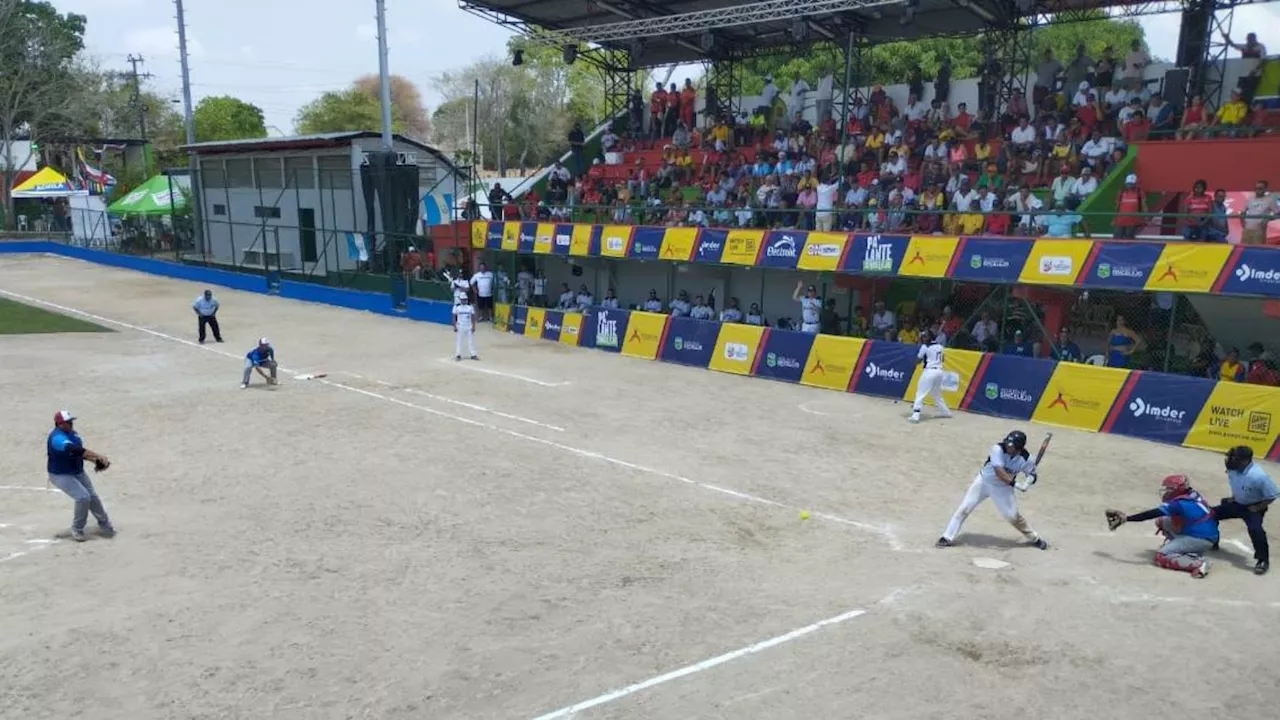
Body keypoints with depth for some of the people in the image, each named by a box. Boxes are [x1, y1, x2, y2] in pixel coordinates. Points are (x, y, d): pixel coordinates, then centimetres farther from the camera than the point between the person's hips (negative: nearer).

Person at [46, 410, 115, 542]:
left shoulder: (73, 433, 1)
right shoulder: (57, 438, -27)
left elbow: (80, 451, 6)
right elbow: (76, 450, -40)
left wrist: (95, 461, -11)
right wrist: (99, 457, -46)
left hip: (78, 472, 9)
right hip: (61, 475, -8)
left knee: (93, 497, 10)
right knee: (83, 497, -19)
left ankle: (105, 526, 25)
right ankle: (77, 529, 1)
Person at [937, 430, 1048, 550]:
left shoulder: (1025, 458, -18)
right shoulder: (998, 449, -29)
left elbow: (1032, 474, -3)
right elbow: (999, 471, -37)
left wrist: (1028, 482, -26)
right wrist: (1014, 483, -47)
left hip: (1003, 487, 1)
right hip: (984, 481, -1)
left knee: (1012, 515, 2)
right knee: (964, 508, -5)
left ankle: (1035, 539, 26)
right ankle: (947, 538, 4)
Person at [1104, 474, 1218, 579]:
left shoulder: (1179, 504, -19)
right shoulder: (1192, 495, 4)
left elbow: (1153, 514, -20)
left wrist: (1125, 518, -18)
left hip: (1200, 540, -9)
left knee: (1161, 557, -10)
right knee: (1162, 521, 12)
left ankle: (1198, 564, -21)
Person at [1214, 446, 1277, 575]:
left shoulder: (1258, 476, -35)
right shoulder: (1233, 468, -15)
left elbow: (1272, 495, -23)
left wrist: (1258, 508, -17)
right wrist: (1234, 496, 6)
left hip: (1252, 507, -7)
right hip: (1236, 503, 7)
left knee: (1255, 529, -29)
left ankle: (1264, 561, -10)